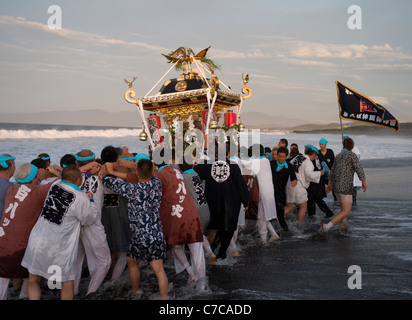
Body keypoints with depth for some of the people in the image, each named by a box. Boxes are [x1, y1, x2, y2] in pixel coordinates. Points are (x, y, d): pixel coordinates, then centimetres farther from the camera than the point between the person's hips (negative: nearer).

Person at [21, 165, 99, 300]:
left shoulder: (54, 185, -1)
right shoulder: (81, 199, -16)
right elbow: (90, 219, 0)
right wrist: (90, 200, 14)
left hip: (37, 242, 5)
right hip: (58, 248, -5)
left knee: (33, 280, 18)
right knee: (67, 282, 14)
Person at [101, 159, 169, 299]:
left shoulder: (133, 189, -19)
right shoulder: (157, 183, -6)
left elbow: (110, 182, -9)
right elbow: (152, 176, 17)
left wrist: (105, 172, 13)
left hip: (140, 237, -3)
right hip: (158, 235, 3)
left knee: (132, 263, 24)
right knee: (159, 270, 6)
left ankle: (136, 291, 42)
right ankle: (164, 297, 9)